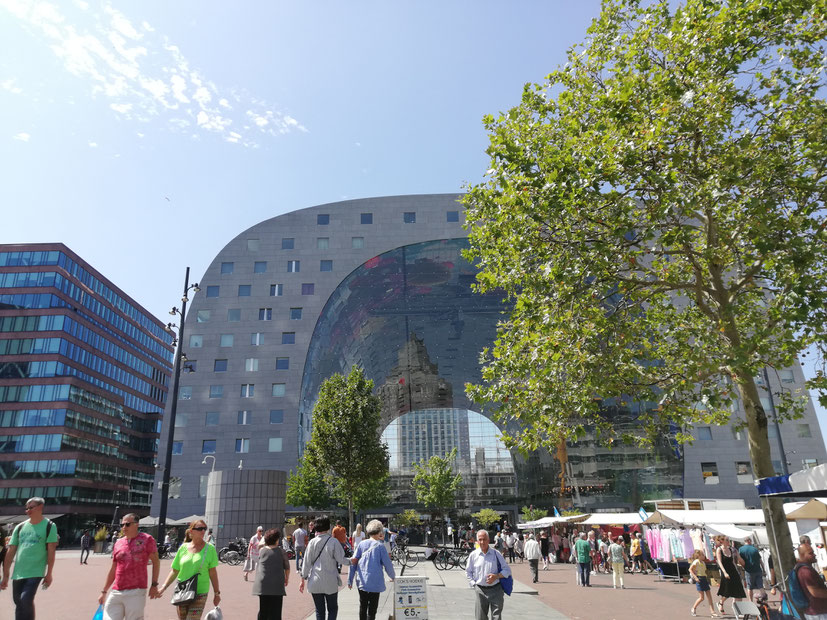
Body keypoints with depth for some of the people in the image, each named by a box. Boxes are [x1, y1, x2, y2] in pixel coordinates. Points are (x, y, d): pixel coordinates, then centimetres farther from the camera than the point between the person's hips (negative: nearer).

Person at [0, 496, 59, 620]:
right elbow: (10, 552, 9)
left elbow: (51, 552, -5)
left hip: (35, 572, -5)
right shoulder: (20, 527, 8)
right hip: (18, 573, 5)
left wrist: (49, 574, -9)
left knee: (26, 600, -18)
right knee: (18, 604, 12)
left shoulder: (49, 526, -3)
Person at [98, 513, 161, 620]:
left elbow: (156, 561, 0)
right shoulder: (118, 543, 12)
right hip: (116, 592, 5)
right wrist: (104, 592, 19)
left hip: (136, 592, -5)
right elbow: (113, 570, 19)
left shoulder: (146, 539, -2)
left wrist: (154, 585, -5)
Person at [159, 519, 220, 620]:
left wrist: (217, 593, 1)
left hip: (199, 593, -3)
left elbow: (213, 572, 0)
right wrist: (163, 587, -2)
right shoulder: (183, 548, 3)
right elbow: (174, 571, 8)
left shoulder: (210, 549, -3)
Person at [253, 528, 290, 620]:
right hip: (277, 585, -2)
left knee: (263, 610, 15)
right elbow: (287, 567, 5)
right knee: (275, 611, 4)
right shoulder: (281, 552, -1)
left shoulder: (261, 551, 2)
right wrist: (287, 578, 23)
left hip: (262, 585, 2)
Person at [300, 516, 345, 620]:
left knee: (319, 610, 12)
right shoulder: (333, 541, -11)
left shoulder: (312, 542, -4)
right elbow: (341, 560, -9)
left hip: (315, 582, 2)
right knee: (333, 609, 13)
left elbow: (307, 562, -1)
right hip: (330, 582, -2)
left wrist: (303, 579, 8)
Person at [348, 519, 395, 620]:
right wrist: (393, 577, 13)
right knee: (372, 609, 5)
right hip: (375, 582, -4)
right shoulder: (380, 546, -8)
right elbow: (388, 564, -5)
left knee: (363, 607, 18)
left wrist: (350, 580, 8)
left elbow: (353, 562, 1)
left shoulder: (361, 544, 2)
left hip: (361, 581, 4)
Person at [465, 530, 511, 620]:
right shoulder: (473, 555, 2)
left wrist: (496, 576, -13)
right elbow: (468, 572, 14)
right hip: (480, 590, 1)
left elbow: (507, 570, 2)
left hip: (495, 590, -1)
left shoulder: (496, 553, -1)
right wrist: (473, 583, 2)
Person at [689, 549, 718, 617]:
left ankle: (712, 611, 4)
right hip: (699, 579, -8)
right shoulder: (696, 562, -11)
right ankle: (693, 609, 11)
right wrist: (695, 577, -22)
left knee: (709, 597, 2)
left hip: (704, 579, 8)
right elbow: (690, 569, -14)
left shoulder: (703, 562, 13)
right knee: (701, 597, -6)